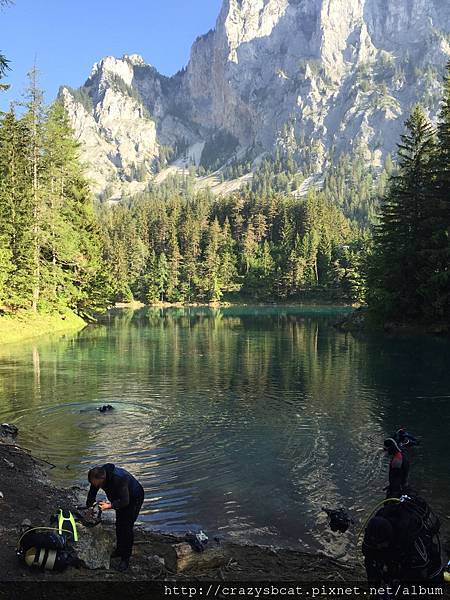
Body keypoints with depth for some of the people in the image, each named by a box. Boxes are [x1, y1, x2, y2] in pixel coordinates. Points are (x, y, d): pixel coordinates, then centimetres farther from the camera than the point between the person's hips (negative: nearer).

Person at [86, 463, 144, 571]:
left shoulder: (119, 478, -42)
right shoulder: (98, 476, -19)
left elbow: (125, 501, -37)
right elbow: (92, 493, 0)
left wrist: (110, 506, -41)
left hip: (134, 498, -7)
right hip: (121, 498, 8)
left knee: (127, 527, -8)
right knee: (119, 525, 15)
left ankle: (126, 558, 2)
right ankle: (119, 550, 34)